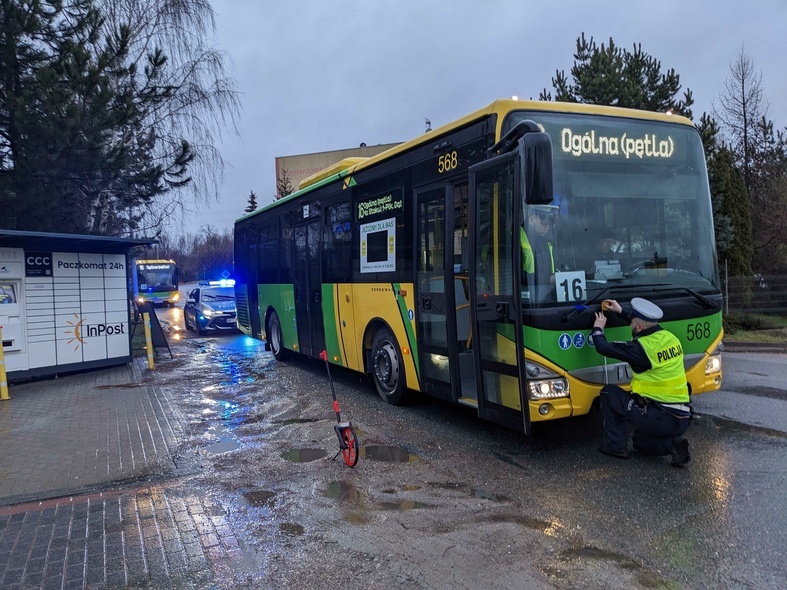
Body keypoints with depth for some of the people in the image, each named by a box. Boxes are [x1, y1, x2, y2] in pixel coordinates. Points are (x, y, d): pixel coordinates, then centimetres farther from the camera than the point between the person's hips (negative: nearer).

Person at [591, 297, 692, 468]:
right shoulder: (670, 337, 5)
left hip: (659, 418, -8)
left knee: (609, 393, 11)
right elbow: (647, 326, 26)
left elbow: (604, 348, -9)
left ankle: (616, 445, 12)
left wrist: (598, 329, 11)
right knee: (641, 441, 32)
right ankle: (672, 444, 4)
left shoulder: (641, 347, -18)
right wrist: (620, 312, 31)